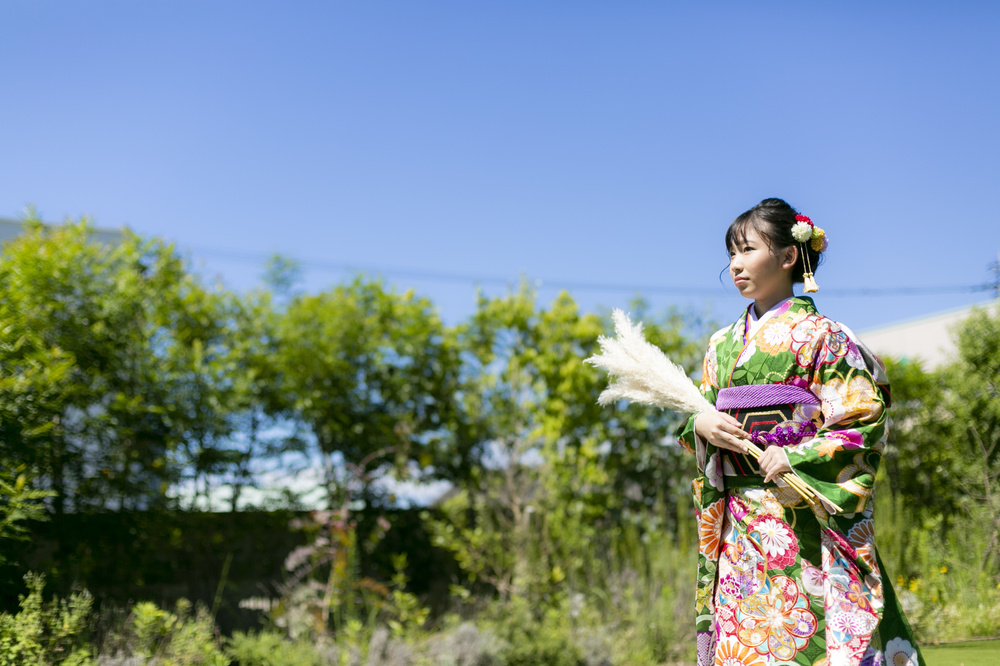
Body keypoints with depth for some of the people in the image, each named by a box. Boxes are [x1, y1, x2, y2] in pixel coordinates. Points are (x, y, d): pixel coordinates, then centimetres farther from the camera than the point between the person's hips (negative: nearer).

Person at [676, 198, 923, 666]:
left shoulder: (819, 334, -3)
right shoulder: (724, 344, 15)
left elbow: (866, 420, -7)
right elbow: (696, 418, 18)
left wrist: (797, 457, -17)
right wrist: (700, 425, -5)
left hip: (802, 513, -5)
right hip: (737, 520, 5)